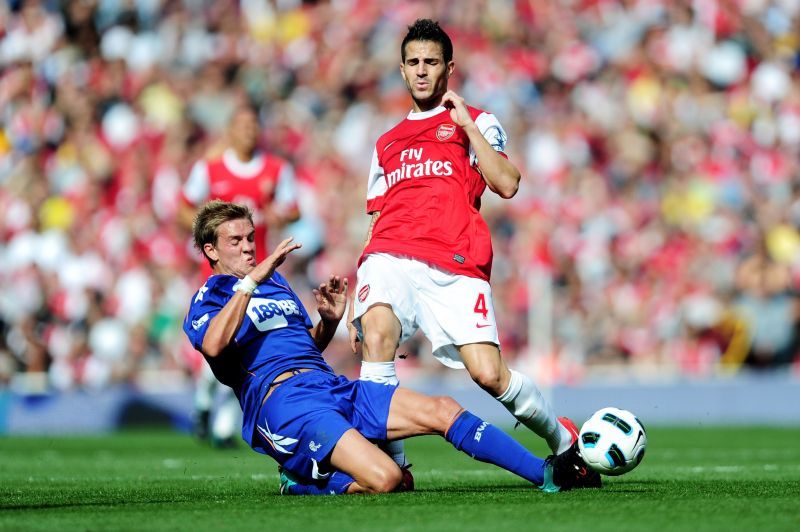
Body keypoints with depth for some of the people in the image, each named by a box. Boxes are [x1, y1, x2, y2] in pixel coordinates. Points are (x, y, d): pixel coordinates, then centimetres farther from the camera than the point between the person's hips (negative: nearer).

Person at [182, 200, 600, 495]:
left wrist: (330, 321, 13)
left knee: (442, 410, -7)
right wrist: (251, 280, -22)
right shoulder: (210, 299, 3)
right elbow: (213, 346, -21)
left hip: (331, 386, 8)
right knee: (386, 478, -30)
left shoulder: (275, 283, 29)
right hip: (283, 402, -8)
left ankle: (548, 474, -8)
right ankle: (304, 480, -6)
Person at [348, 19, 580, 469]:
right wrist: (354, 306, 18)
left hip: (455, 264, -3)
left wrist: (468, 126, -1)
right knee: (377, 331, -30)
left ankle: (564, 440, 12)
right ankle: (390, 464, -27)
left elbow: (507, 185, 0)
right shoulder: (387, 143, 29)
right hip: (391, 258, 3)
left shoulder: (475, 122, 17)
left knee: (489, 375, -15)